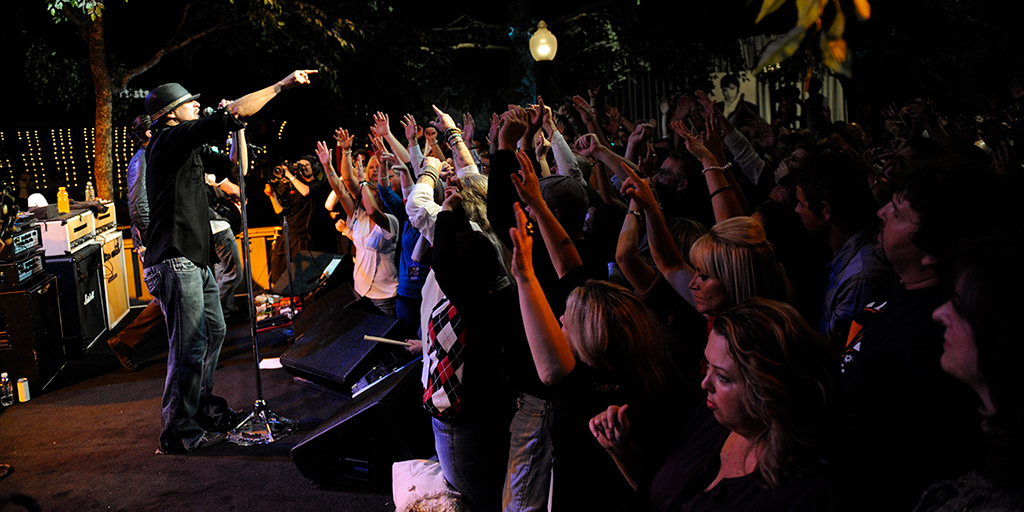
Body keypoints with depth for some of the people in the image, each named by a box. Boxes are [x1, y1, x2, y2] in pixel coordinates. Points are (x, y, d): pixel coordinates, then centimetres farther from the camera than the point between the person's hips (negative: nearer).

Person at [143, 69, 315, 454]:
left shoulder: (191, 148, 17)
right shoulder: (169, 139, -12)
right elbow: (232, 113, -20)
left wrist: (235, 123, 12)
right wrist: (282, 85, -15)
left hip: (196, 260, 10)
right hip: (175, 262, -10)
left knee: (214, 331, 19)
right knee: (190, 346, -9)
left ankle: (200, 404, 35)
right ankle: (177, 432, 0)